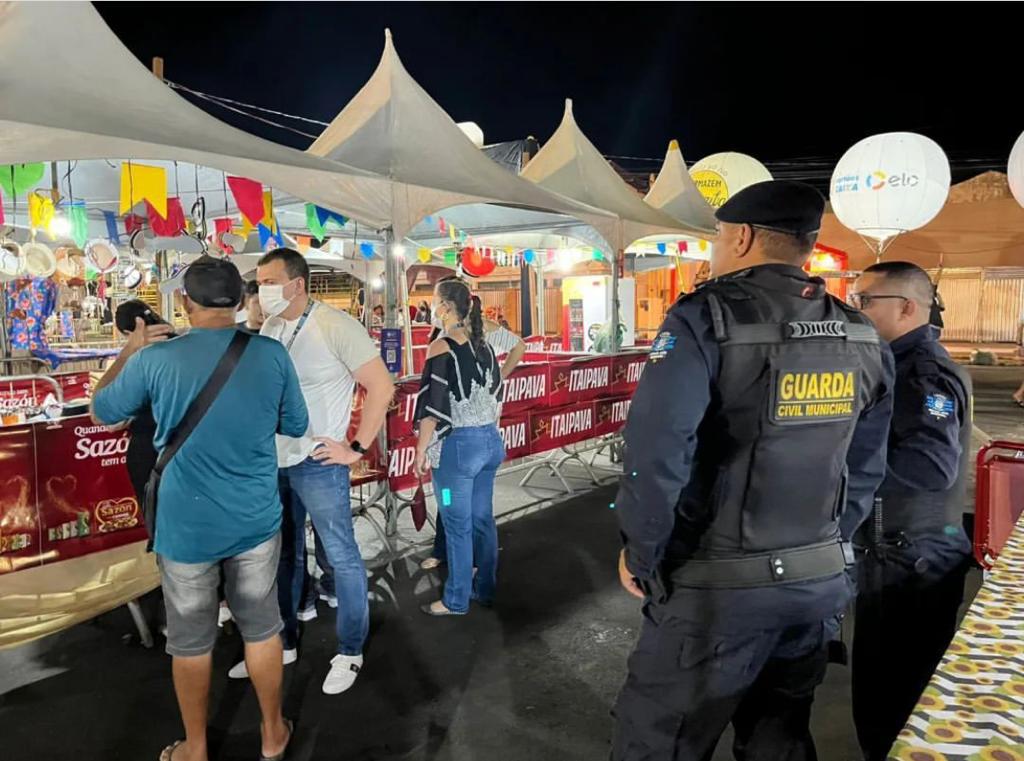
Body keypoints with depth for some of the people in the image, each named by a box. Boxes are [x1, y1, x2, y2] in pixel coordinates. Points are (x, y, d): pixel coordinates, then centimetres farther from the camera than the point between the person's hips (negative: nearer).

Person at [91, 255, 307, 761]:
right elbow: (296, 426, 6)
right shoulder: (272, 354, -9)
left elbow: (100, 412, 6)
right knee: (262, 628, 17)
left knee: (191, 641, 16)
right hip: (257, 519, 2)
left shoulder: (155, 359, -13)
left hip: (187, 524, -1)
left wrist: (129, 352, 16)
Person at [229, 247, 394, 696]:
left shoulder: (335, 326, -13)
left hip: (317, 462, -7)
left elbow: (382, 386, -15)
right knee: (283, 555, 17)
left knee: (341, 557, 5)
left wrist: (357, 449, -14)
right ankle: (283, 644, 33)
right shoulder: (269, 328, 7)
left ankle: (349, 652, 19)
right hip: (273, 461, 7)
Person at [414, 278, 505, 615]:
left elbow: (434, 407, -15)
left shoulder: (442, 347, -13)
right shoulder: (484, 346, 8)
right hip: (490, 442, 7)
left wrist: (422, 450, -7)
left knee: (458, 525, 3)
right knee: (483, 519, 16)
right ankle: (485, 589, 27)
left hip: (457, 445, -7)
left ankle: (456, 600, 15)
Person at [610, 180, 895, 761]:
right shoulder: (864, 338, 5)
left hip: (719, 584, -6)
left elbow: (656, 452, -23)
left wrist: (641, 552, -9)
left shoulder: (707, 319, -16)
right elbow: (866, 470, 11)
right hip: (821, 579, 7)